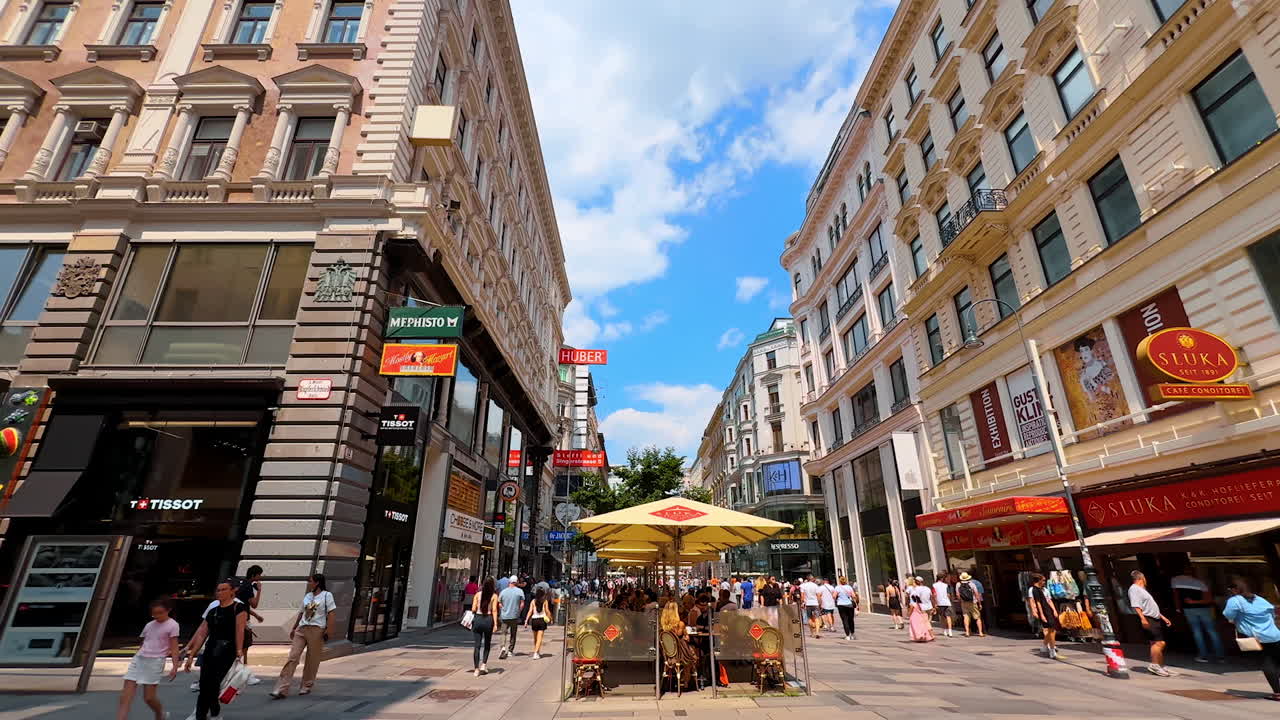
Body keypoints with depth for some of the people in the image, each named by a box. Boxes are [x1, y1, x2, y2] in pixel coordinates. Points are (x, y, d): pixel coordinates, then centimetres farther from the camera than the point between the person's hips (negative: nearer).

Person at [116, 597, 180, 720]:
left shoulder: (172, 625, -4)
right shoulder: (149, 625, 13)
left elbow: (174, 648, -7)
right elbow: (143, 645, 23)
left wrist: (175, 666, -15)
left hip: (155, 662, -6)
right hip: (139, 659, 6)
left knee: (148, 697, -3)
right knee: (125, 696, -5)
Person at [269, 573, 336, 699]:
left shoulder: (326, 595, -6)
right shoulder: (307, 596, 14)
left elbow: (332, 614, -11)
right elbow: (301, 613, 22)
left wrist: (328, 631, -17)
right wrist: (294, 628, 19)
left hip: (316, 630, -5)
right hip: (301, 629, 6)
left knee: (312, 660, 4)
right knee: (292, 657, -3)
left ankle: (306, 686, 19)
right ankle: (281, 689, -1)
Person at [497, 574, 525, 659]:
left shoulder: (503, 591, 0)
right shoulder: (520, 591, -6)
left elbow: (500, 603, 6)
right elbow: (522, 604, -6)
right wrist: (518, 611, 6)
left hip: (504, 616, 1)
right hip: (514, 616, -1)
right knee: (512, 634, 14)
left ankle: (503, 647, -14)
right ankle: (510, 650, 19)